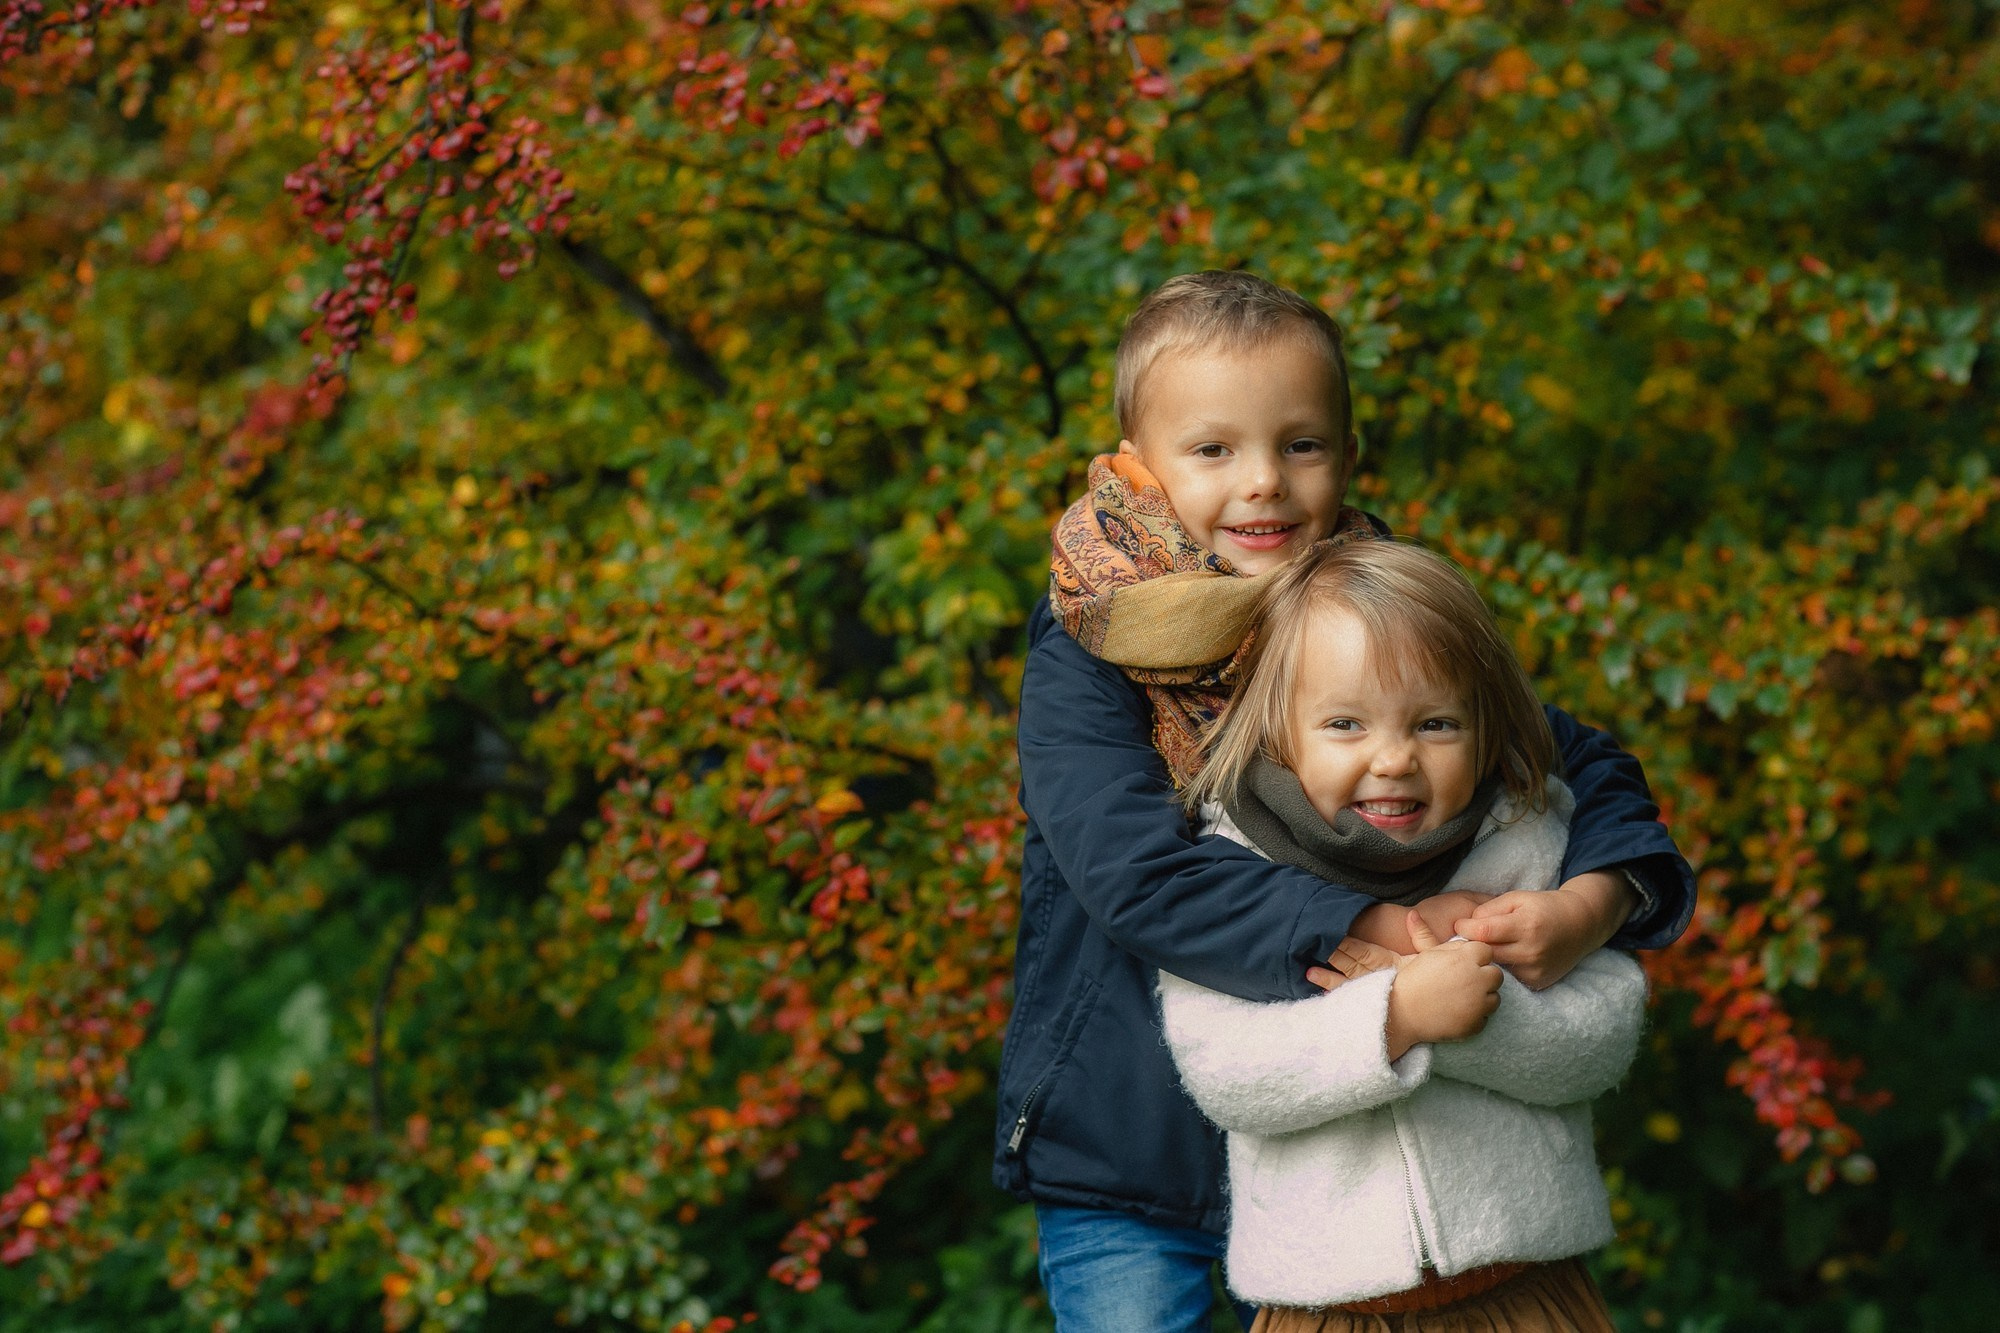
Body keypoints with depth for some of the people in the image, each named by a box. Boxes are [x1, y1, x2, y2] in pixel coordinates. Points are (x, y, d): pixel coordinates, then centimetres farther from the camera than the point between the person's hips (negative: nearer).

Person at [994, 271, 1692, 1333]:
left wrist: (1587, 909, -22)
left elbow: (1586, 770, 0)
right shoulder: (1083, 659, -13)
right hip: (1123, 1169, -3)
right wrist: (1388, 933, -32)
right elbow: (1140, 874, -26)